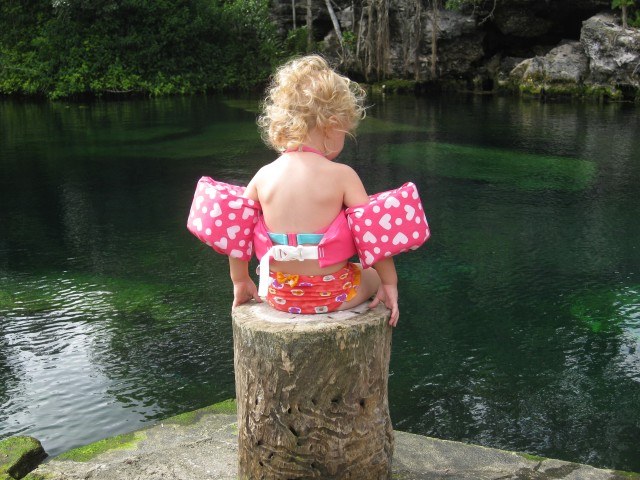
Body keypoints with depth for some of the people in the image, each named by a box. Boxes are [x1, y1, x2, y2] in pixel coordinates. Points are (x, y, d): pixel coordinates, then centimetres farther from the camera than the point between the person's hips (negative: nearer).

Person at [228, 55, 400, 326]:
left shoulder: (264, 175, -6)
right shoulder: (341, 175, -16)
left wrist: (241, 282, 13)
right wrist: (389, 283, -1)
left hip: (279, 295, 4)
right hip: (332, 294, -3)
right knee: (374, 276, 29)